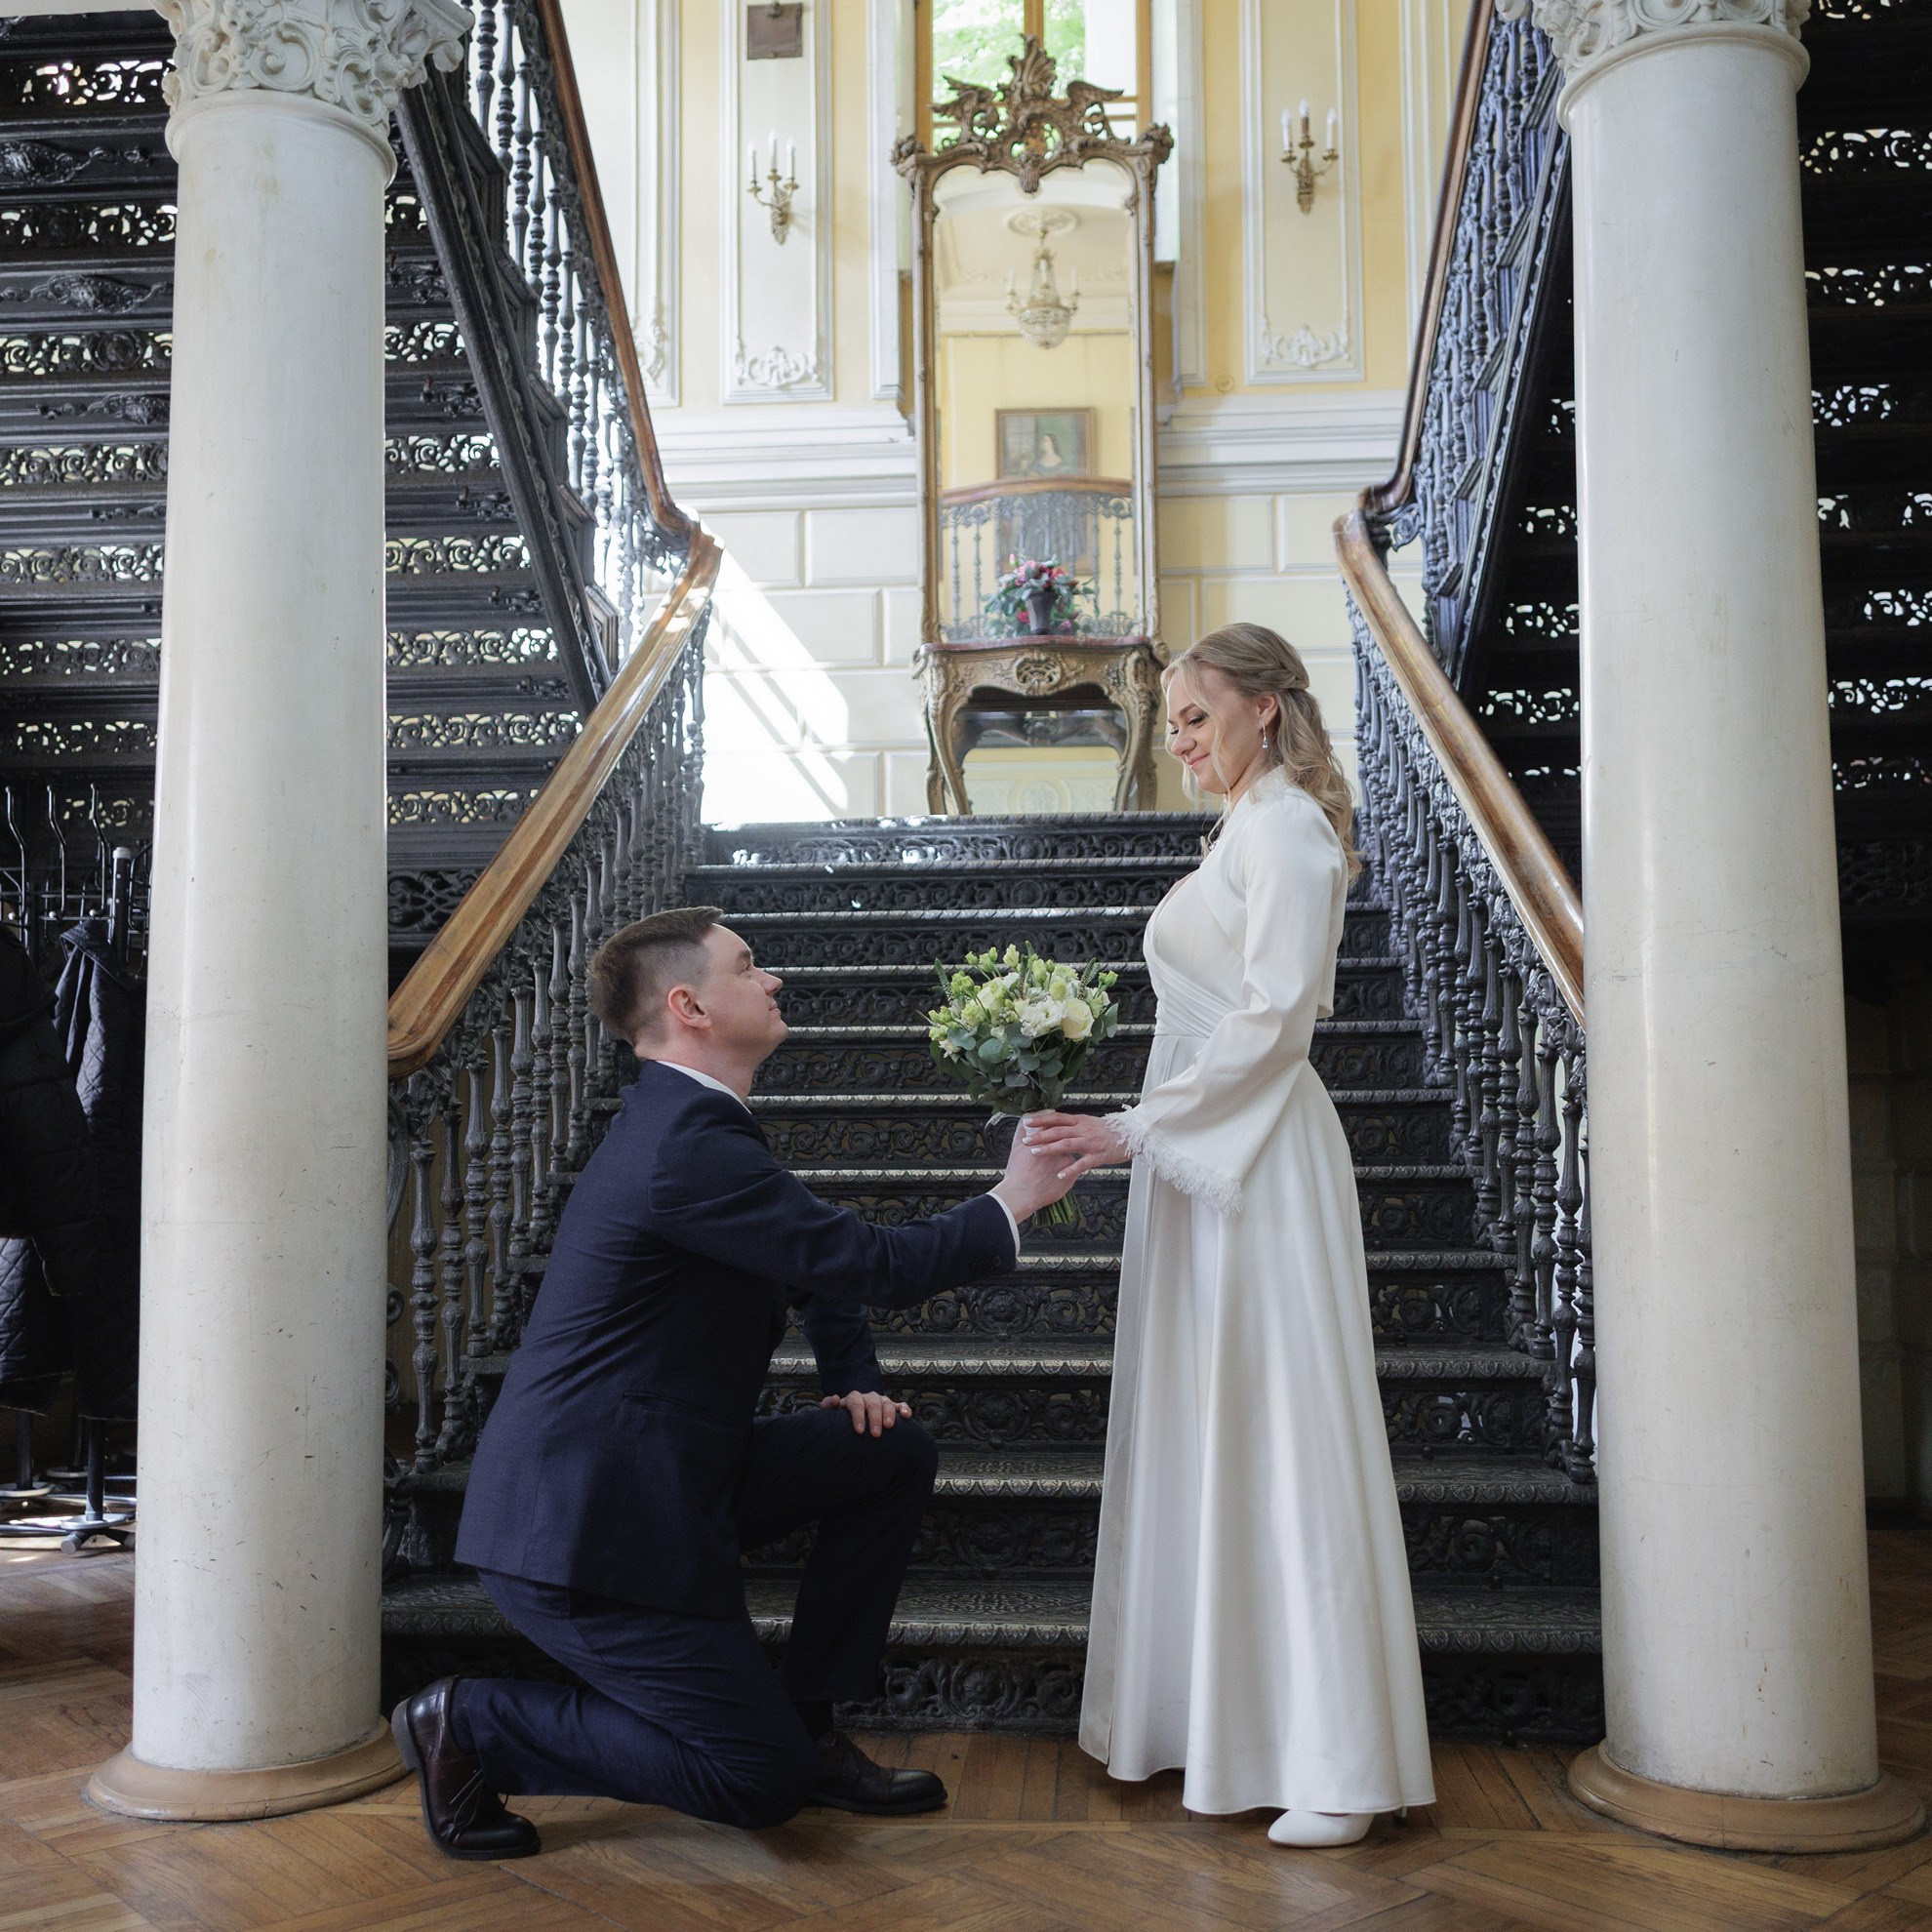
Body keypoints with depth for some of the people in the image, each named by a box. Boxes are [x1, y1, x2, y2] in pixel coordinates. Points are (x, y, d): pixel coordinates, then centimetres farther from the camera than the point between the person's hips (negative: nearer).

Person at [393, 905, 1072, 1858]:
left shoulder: (698, 1125, 11)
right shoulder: (685, 1147, -22)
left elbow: (817, 1253, 23)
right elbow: (872, 1265, -20)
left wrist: (854, 1380, 9)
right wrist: (1011, 1203, -8)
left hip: (665, 1475, 10)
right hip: (584, 1524, -10)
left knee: (896, 1455, 6)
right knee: (761, 1784, -6)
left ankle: (807, 1728, 15)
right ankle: (470, 1723, 4)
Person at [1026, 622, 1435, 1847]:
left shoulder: (1283, 824, -9)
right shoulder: (1248, 828, 20)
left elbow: (1275, 1014, -18)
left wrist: (1139, 1127, -18)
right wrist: (1141, 1132, 15)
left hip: (1255, 1155, -10)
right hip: (1207, 1155, 10)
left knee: (1281, 1435, -7)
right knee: (1209, 1436, 10)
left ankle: (1336, 1765, -1)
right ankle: (1227, 1723, 19)